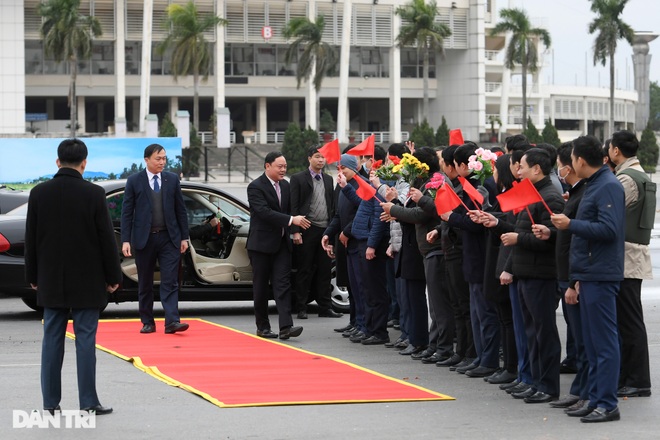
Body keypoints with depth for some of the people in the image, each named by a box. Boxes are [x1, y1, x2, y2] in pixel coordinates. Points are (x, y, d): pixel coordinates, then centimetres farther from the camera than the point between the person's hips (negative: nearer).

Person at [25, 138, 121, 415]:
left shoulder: (39, 193, -1)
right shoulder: (93, 194, -10)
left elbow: (31, 238, 4)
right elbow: (107, 238, -8)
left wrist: (33, 276, 13)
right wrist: (113, 276, 2)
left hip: (51, 281, 3)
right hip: (87, 281, -3)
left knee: (52, 339, 7)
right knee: (85, 339, 0)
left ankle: (51, 402, 8)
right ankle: (88, 403, 1)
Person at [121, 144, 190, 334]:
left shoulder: (172, 179, 7)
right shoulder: (134, 181, 0)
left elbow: (180, 210, 9)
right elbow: (127, 212, -1)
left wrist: (184, 237, 4)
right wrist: (126, 240, -8)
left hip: (169, 238, 1)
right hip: (144, 238, -1)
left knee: (170, 282, -8)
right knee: (145, 284, 7)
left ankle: (172, 321, -14)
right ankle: (147, 322, 16)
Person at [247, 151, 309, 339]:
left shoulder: (285, 186, 10)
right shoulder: (255, 187, -13)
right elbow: (264, 212, -25)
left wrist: (293, 232, 11)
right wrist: (292, 220, -31)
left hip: (281, 244, 5)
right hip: (261, 244, -5)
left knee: (283, 284, -6)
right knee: (261, 287, 4)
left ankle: (286, 327, -14)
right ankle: (263, 327, 14)